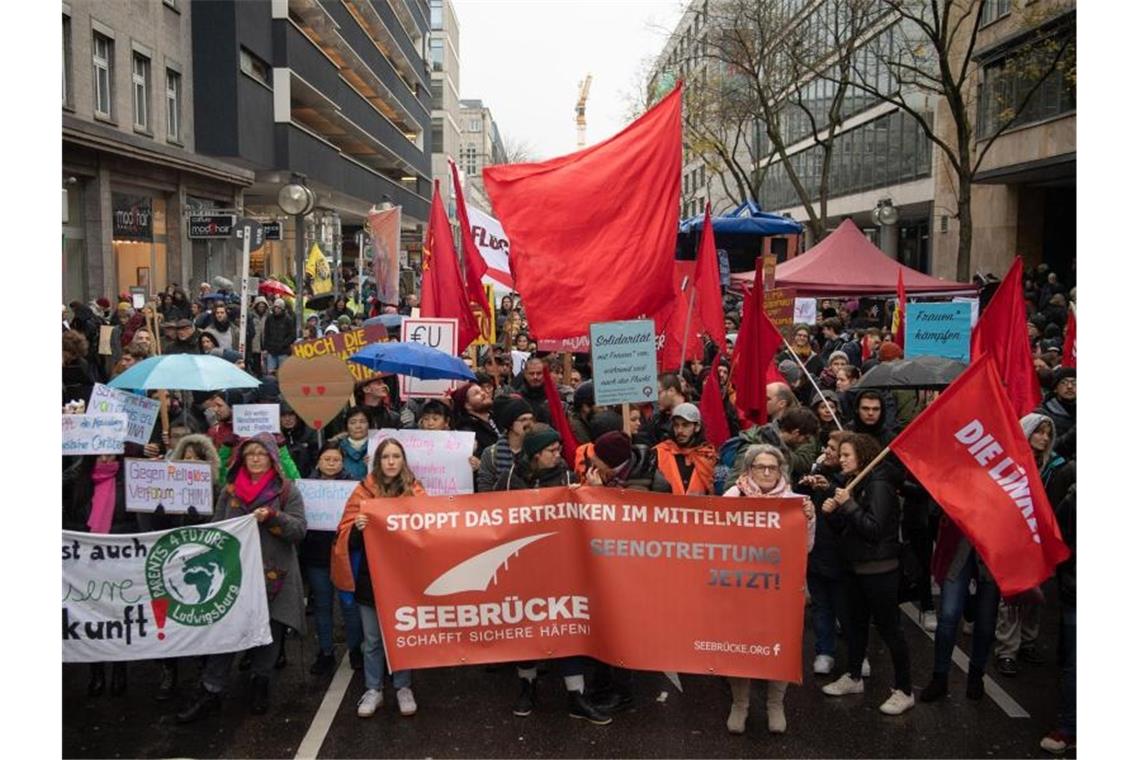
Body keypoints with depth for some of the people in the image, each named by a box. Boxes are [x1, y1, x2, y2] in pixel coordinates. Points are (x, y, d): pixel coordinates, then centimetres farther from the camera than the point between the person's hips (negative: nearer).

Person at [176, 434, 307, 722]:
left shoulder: (287, 490, 0)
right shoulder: (231, 489, 10)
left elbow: (299, 529, -8)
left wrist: (272, 517, -23)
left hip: (273, 573, -2)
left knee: (269, 630, 7)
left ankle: (260, 684, 25)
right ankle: (211, 691, 8)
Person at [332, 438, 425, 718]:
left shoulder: (415, 491, 2)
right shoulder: (365, 490, 1)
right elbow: (346, 532, -1)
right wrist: (357, 527, -22)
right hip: (371, 576, 0)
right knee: (372, 638, 9)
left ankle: (403, 688, 25)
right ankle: (373, 690, 23)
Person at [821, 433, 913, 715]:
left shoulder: (879, 485, -15)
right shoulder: (851, 483, 9)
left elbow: (874, 528, -23)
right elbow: (844, 530, 13)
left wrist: (848, 504, -22)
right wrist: (832, 512, -6)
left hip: (879, 569, -8)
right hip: (853, 565, 8)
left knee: (887, 626, -1)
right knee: (856, 621, 17)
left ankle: (904, 690, 8)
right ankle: (853, 677, 30)